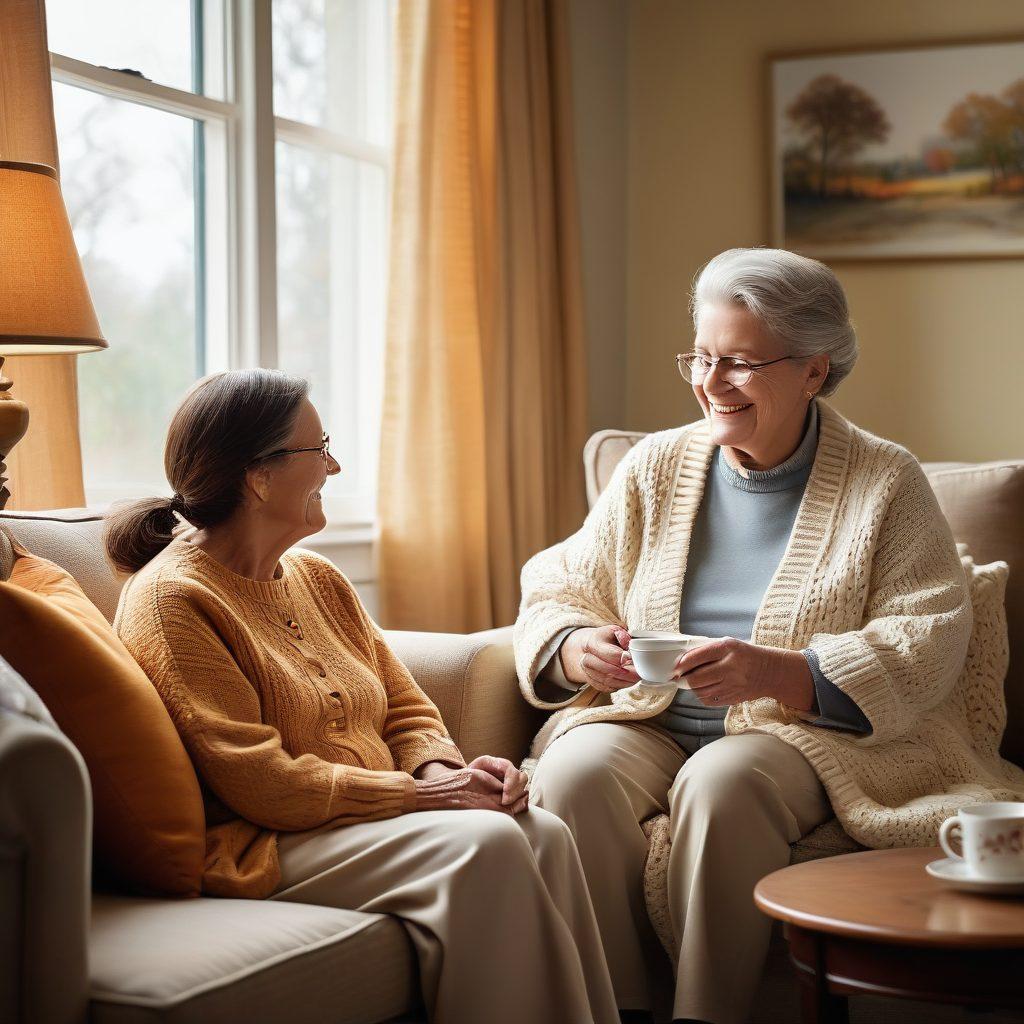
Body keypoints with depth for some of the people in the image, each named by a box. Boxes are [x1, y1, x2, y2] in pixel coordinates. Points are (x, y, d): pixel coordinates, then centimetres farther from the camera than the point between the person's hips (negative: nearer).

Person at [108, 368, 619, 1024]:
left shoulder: (318, 578, 17)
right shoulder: (171, 600, -10)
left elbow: (405, 710, 17)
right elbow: (262, 784, -18)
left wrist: (445, 769, -7)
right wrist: (421, 793, -17)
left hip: (377, 818, 8)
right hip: (259, 849, -8)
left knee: (543, 832, -19)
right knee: (483, 843, -28)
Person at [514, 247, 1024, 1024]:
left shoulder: (886, 483, 2)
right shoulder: (655, 467, 12)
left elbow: (927, 642, -9)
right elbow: (558, 589, 12)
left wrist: (779, 674, -24)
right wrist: (576, 650, -14)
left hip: (809, 734, -3)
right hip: (648, 723, 3)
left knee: (723, 781, -35)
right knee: (573, 769, -28)